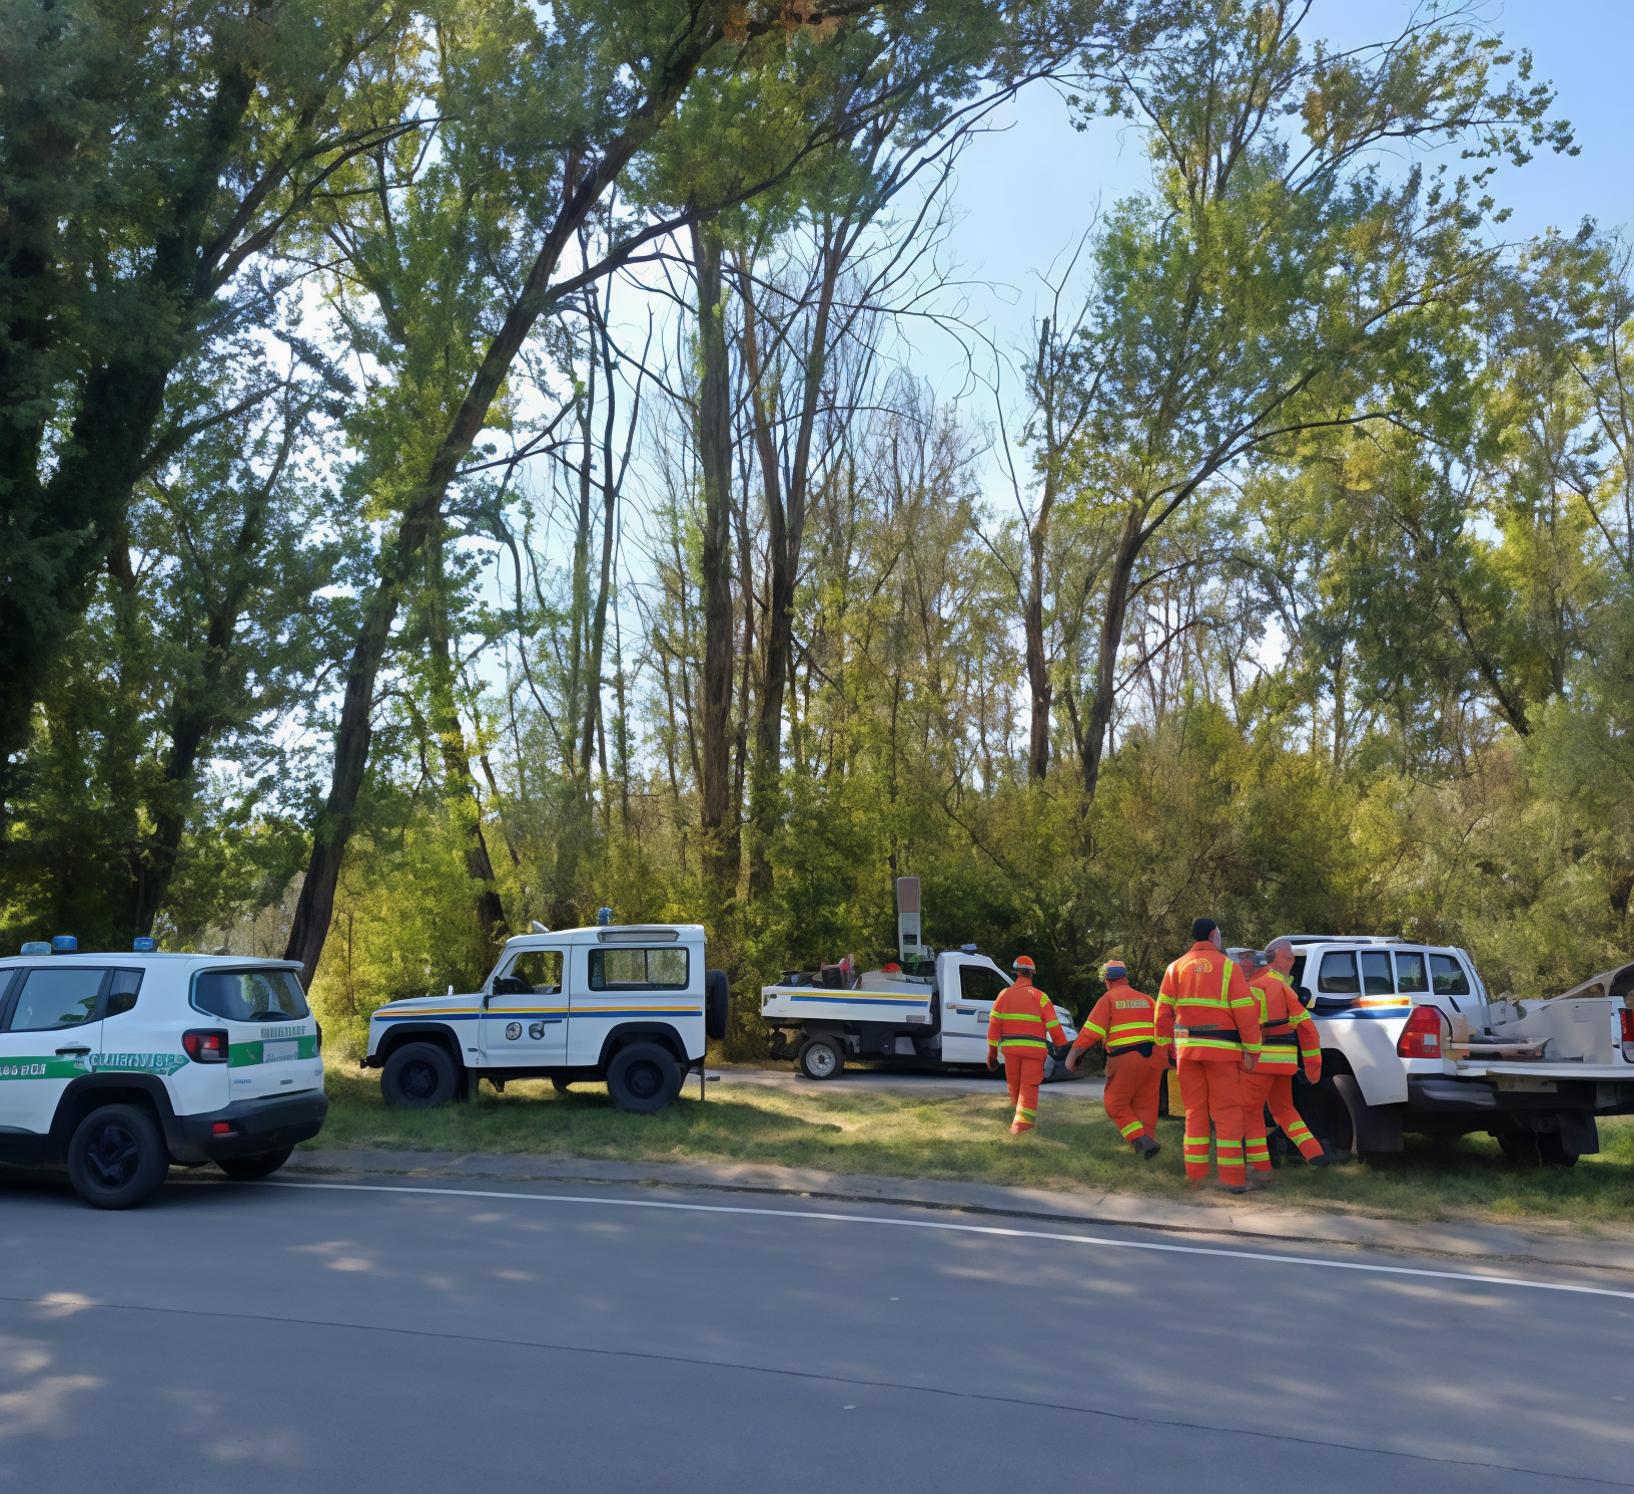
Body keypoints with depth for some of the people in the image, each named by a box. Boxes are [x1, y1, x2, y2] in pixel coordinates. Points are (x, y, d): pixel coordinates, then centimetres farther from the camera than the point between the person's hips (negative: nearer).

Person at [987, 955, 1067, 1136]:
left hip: (1010, 1047, 3)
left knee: (1014, 1085, 16)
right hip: (1034, 1048, -2)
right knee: (1029, 1086, -3)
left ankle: (1021, 1118, 30)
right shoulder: (1040, 997, 0)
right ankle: (1022, 1123, -15)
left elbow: (994, 1024, 3)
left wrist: (992, 1051, 7)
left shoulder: (1005, 994, 7)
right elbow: (1054, 1026, -3)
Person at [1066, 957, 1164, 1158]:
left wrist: (1073, 1055, -3)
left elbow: (1091, 1031, -6)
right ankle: (1148, 1139, 10)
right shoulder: (1146, 999, 16)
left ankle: (1141, 1141, -9)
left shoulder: (1109, 999, 3)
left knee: (1116, 1104, 6)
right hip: (1152, 1057, 4)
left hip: (1125, 1059, -4)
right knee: (1145, 1105, 14)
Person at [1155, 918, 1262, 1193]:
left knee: (1195, 1111, 12)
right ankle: (1232, 1177, -1)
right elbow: (1246, 1012, -7)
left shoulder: (1176, 968, 7)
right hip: (1222, 1050, -3)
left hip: (1187, 1049, 3)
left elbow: (1163, 1011, 3)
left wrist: (1165, 1044, 9)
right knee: (1227, 1112, 2)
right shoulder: (1229, 967, -3)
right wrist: (1251, 1051, -3)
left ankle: (1195, 1173, 12)